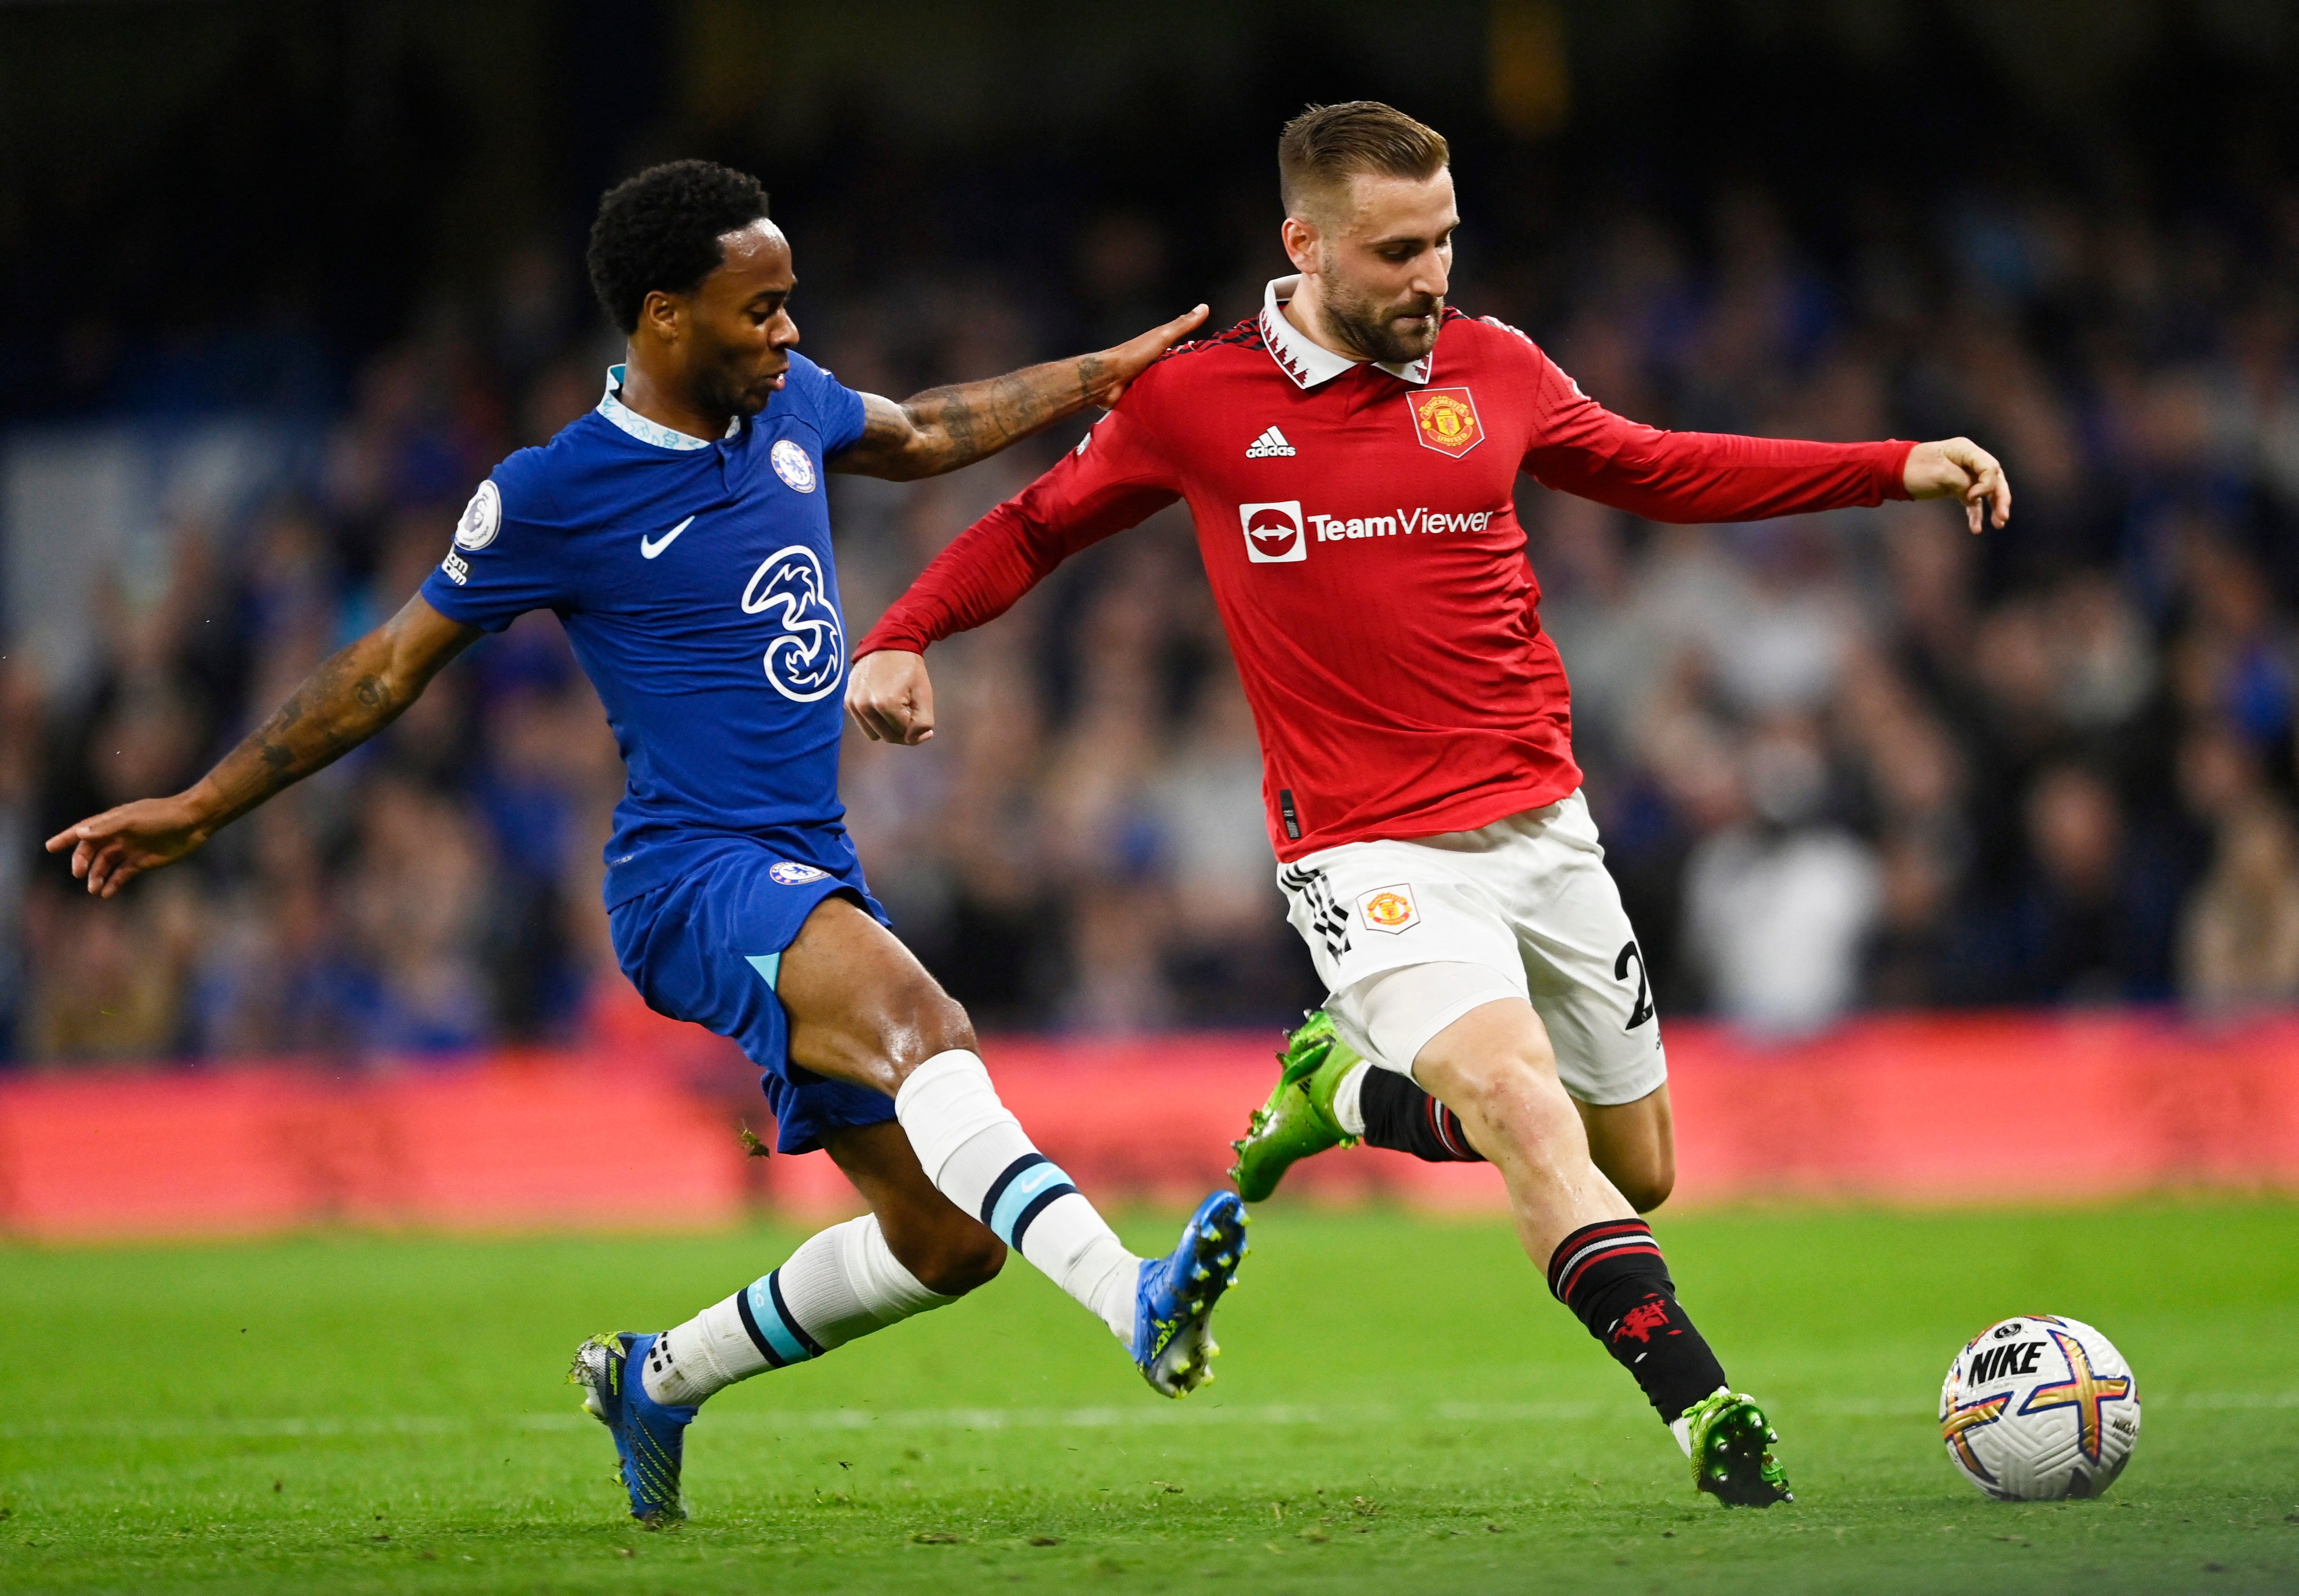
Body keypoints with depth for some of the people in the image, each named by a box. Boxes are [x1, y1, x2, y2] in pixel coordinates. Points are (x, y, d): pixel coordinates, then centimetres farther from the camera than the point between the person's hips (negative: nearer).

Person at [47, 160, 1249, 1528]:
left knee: (947, 1238, 3)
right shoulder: (556, 495, -8)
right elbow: (397, 664, 3)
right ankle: (1134, 1299, -56)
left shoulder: (789, 406, 9)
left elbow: (918, 438, 33)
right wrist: (205, 806, 7)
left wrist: (1107, 374, 33)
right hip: (696, 870, -8)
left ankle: (662, 1378, 24)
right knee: (920, 1017, -37)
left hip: (812, 877, 8)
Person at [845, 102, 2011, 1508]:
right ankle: (1702, 1406, -33)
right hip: (1370, 854, -5)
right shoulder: (1195, 400, -4)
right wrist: (904, 638, -5)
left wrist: (1897, 470, 12)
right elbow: (1035, 525, 11)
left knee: (1638, 1171, 11)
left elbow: (1661, 473, 19)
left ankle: (1349, 1087, 34)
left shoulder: (1491, 368, 4)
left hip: (1540, 823, 5)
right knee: (1522, 1102, -28)